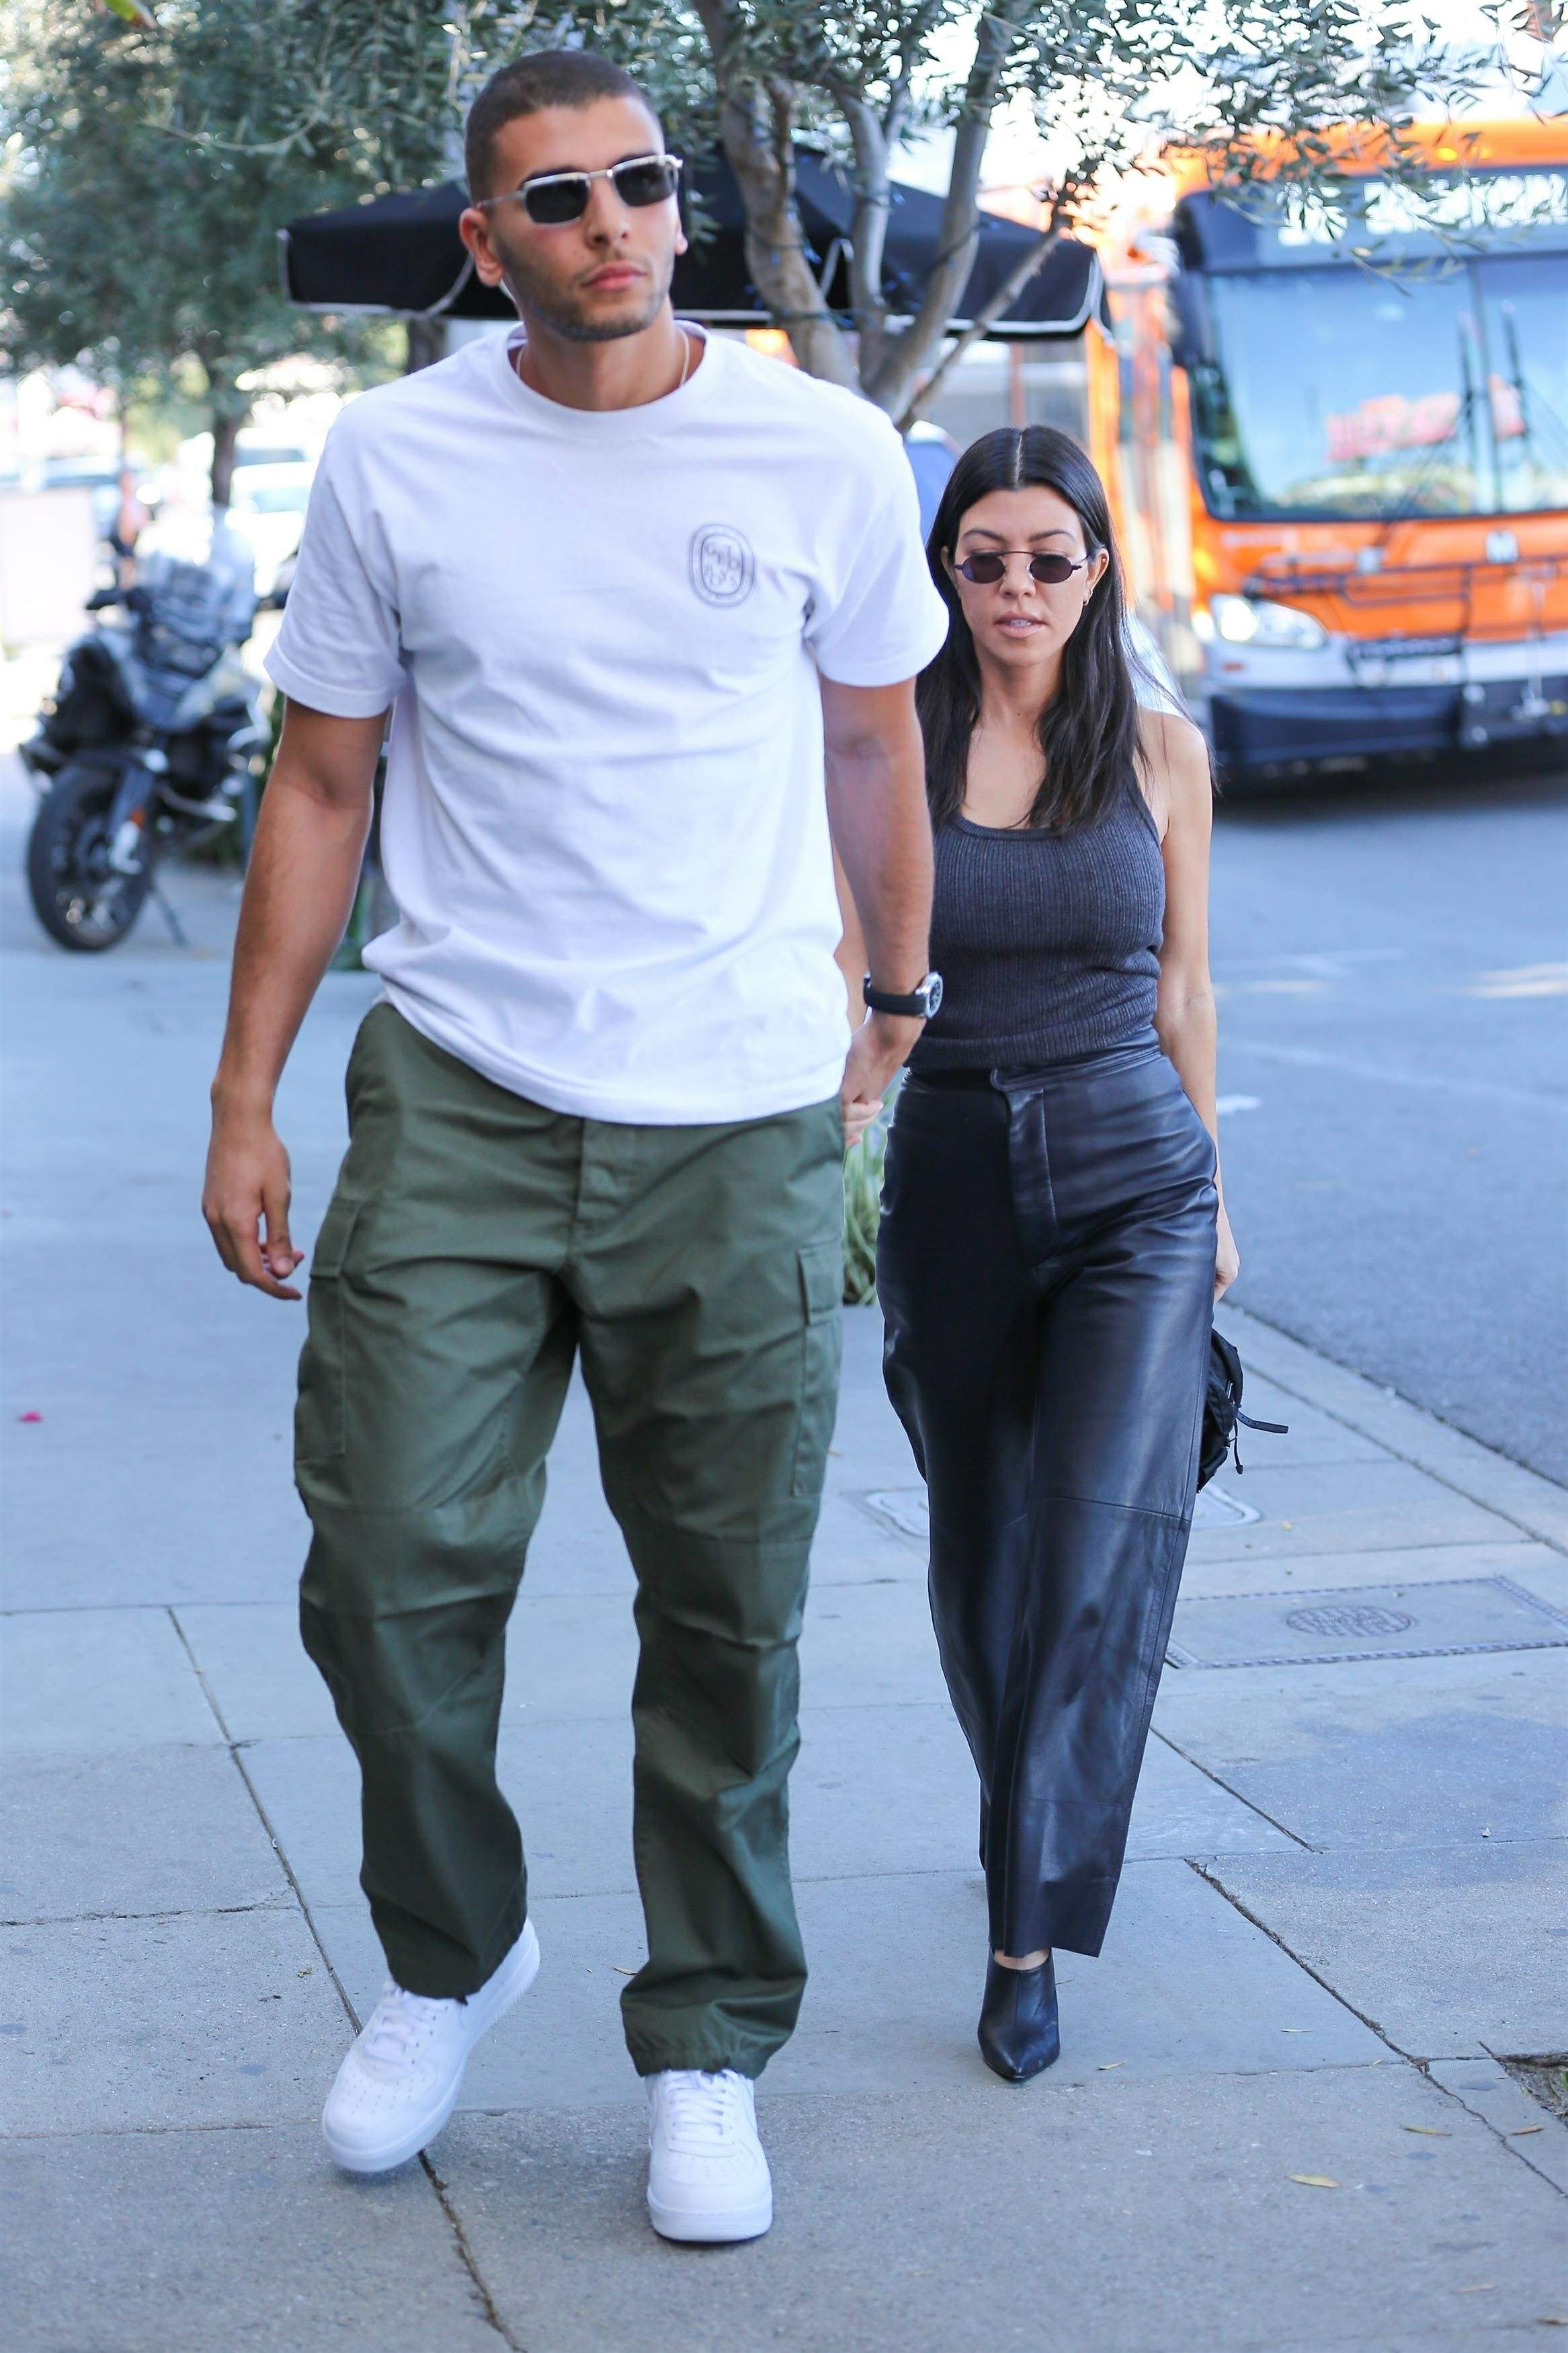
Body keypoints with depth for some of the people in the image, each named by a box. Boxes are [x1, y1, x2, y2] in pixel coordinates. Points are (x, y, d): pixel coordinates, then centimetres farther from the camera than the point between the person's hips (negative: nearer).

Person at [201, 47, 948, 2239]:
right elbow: (324, 785, 8)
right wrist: (244, 1101, 5)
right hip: (458, 1090, 0)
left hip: (740, 1114, 0)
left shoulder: (825, 454, 1)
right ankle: (451, 1954, 23)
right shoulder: (393, 459, 2)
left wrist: (899, 1002, 24)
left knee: (728, 1623, 4)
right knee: (390, 1565, -5)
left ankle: (709, 2053, 21)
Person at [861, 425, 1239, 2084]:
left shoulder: (1161, 752, 3)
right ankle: (1029, 1816, 40)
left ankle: (1028, 1932, -12)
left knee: (1101, 1541, -15)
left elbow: (1181, 986, 11)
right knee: (979, 1552, 12)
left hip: (1133, 1171, -1)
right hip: (954, 1168, 1)